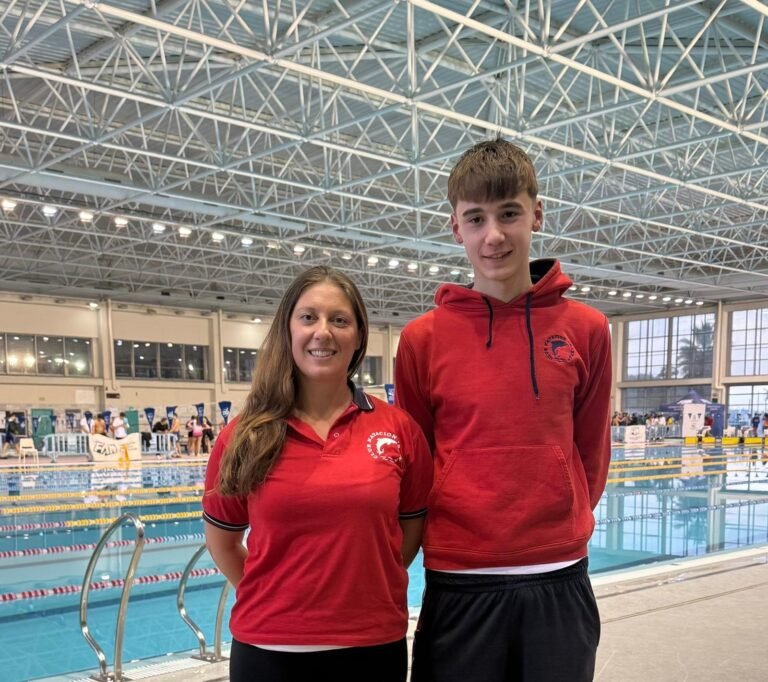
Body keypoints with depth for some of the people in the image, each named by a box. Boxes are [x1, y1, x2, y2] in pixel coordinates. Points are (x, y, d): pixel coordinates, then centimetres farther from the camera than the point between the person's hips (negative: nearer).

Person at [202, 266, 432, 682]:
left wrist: (368, 588, 4)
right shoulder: (244, 437, -3)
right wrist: (272, 598, 3)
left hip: (375, 646, 1)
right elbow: (221, 539, 8)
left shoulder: (398, 428, -2)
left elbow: (414, 523, 9)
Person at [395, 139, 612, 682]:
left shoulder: (586, 330, 0)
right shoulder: (423, 339, -3)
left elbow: (590, 452, 10)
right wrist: (444, 536, 8)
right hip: (459, 584, -1)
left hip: (561, 581, 1)